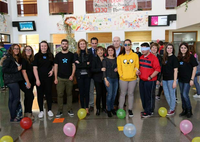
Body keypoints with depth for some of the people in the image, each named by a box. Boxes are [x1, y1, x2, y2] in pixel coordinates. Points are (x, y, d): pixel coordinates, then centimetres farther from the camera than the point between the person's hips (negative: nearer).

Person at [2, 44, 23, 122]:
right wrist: (16, 69, -14)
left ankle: (12, 116, 18)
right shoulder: (8, 58, -9)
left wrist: (20, 68, 3)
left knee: (12, 99, 12)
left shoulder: (17, 58, 16)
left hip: (15, 80, 9)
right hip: (11, 80, -9)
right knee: (16, 98, -7)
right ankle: (13, 118, 2)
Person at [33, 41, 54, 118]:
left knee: (48, 93, 7)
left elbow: (54, 65, 17)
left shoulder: (50, 55, 6)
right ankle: (41, 111, 18)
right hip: (39, 78, -1)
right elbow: (35, 68, -4)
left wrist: (52, 70, -5)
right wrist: (37, 79, -10)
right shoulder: (37, 55, 0)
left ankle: (49, 110, 20)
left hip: (48, 78, 1)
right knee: (40, 94, 6)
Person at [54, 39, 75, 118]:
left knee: (69, 94, 6)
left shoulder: (71, 55, 6)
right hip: (60, 78, 0)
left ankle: (70, 109, 16)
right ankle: (60, 111, 11)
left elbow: (74, 65, 5)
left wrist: (72, 75, -8)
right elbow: (55, 66, 5)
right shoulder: (58, 55, 7)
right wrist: (55, 78, -2)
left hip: (69, 78, 0)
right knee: (60, 95, 1)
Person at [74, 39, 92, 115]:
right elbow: (77, 65, -9)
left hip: (87, 75, 1)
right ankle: (82, 108, 15)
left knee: (87, 92, 3)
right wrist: (86, 64, -10)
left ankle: (87, 108, 14)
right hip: (79, 75, -1)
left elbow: (90, 65, -4)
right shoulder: (76, 54, 3)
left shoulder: (89, 54, 6)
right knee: (81, 92, 4)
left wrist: (80, 64, -9)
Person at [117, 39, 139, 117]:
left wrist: (134, 73, -9)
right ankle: (120, 109, 17)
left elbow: (137, 66, 4)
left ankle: (130, 109, 21)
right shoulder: (120, 56, 3)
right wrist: (121, 74, -10)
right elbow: (119, 67, 1)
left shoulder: (135, 55, 5)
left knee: (131, 94, 10)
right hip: (123, 79, -1)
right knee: (122, 94, 8)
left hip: (132, 78, 1)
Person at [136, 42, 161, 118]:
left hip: (149, 81, -7)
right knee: (142, 96, 14)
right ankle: (145, 109, 31)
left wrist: (150, 77, -15)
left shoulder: (153, 57, -12)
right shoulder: (141, 57, 10)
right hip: (142, 80, 7)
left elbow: (157, 69, -15)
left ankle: (148, 112, 15)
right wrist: (138, 70, 4)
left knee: (148, 97, 2)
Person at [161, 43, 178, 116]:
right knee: (166, 95, 13)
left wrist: (175, 81, -14)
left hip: (171, 79, -6)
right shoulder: (164, 57, 10)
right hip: (164, 79, 6)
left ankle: (172, 109, 19)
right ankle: (172, 106, 31)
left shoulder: (174, 58, -7)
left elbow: (175, 70, -10)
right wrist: (161, 80, 13)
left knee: (172, 95, 5)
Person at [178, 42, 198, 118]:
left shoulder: (191, 57, -8)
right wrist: (177, 77, 6)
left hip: (188, 79, -5)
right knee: (182, 94, 11)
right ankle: (184, 110, 25)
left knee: (185, 94, -8)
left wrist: (192, 79, -12)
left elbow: (194, 68, -8)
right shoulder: (179, 57, 6)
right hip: (180, 79, 5)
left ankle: (189, 110, 12)